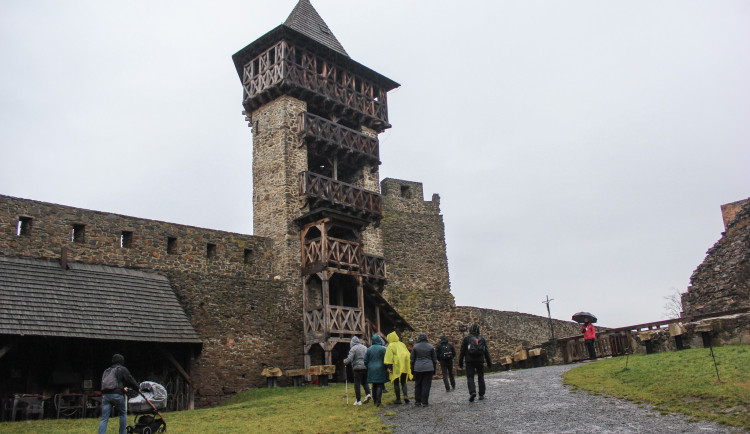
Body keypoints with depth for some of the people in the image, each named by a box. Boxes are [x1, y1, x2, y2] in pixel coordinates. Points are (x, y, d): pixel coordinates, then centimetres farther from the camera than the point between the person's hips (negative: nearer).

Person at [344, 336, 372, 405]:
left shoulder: (353, 348, -6)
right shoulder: (365, 347, 12)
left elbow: (350, 359, -14)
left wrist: (345, 361, 4)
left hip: (357, 368, -5)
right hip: (366, 368, 6)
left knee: (357, 384, 1)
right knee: (364, 382, 18)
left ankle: (358, 401, 1)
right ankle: (368, 394, -4)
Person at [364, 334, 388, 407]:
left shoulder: (369, 349, 1)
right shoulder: (382, 348, -9)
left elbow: (365, 361, 5)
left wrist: (368, 368, 17)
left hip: (372, 370, 4)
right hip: (380, 370, -4)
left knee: (374, 385, 14)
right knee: (380, 385, -1)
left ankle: (374, 400, 20)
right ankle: (378, 401, -8)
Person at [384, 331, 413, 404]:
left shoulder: (390, 346, -4)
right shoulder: (402, 344, 13)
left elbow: (389, 357, -12)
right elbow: (408, 355, 14)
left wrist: (389, 367, -12)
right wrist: (410, 365, 18)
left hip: (396, 367, -5)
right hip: (405, 367, 5)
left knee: (396, 383, 6)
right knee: (403, 382, 15)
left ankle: (398, 399, 4)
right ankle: (405, 395, -6)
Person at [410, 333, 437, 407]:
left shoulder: (415, 347, 1)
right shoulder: (430, 347, 3)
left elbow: (412, 359, 5)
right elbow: (434, 359, 9)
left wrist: (412, 369, 13)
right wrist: (434, 369, 17)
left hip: (418, 368, 0)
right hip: (428, 368, 0)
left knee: (417, 385, 10)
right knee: (426, 385, 2)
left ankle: (417, 401, 14)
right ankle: (424, 402, 1)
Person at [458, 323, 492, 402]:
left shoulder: (466, 339, -1)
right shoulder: (482, 339, 7)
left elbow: (462, 352, -2)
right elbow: (486, 352, 9)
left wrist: (460, 362, 3)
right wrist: (489, 362, 15)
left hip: (470, 361, -2)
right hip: (480, 361, 3)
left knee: (470, 377, -2)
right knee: (480, 377, 13)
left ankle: (472, 392, -22)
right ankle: (481, 395, 14)